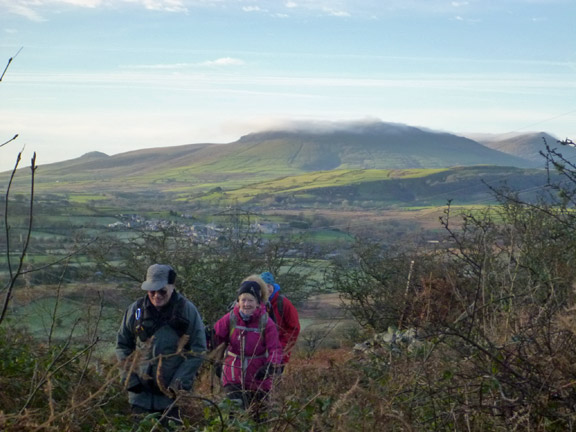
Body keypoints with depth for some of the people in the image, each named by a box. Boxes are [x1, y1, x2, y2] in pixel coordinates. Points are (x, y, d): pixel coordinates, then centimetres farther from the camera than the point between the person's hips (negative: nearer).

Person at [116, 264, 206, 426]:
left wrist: (180, 381, -12)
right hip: (141, 391, 3)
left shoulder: (187, 310, -5)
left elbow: (198, 351, -4)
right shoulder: (136, 309, 1)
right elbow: (122, 346, 10)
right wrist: (129, 377, -1)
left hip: (171, 394, -2)